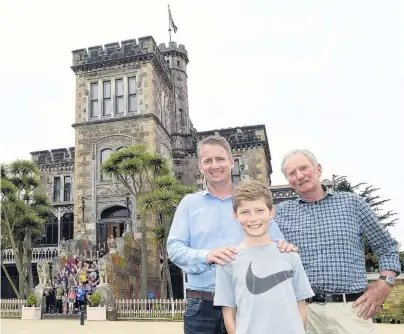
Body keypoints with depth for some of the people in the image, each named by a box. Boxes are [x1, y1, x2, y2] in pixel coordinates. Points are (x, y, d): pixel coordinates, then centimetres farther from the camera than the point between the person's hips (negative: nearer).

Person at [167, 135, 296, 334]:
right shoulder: (189, 203, 6)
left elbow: (274, 242, 6)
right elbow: (174, 248, -3)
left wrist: (282, 246, -18)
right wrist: (206, 256, -22)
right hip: (202, 305, 0)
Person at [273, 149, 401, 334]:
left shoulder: (352, 202, 5)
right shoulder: (281, 212, 5)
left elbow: (387, 248, 11)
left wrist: (384, 284, -1)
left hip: (350, 308, 0)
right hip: (302, 309, 1)